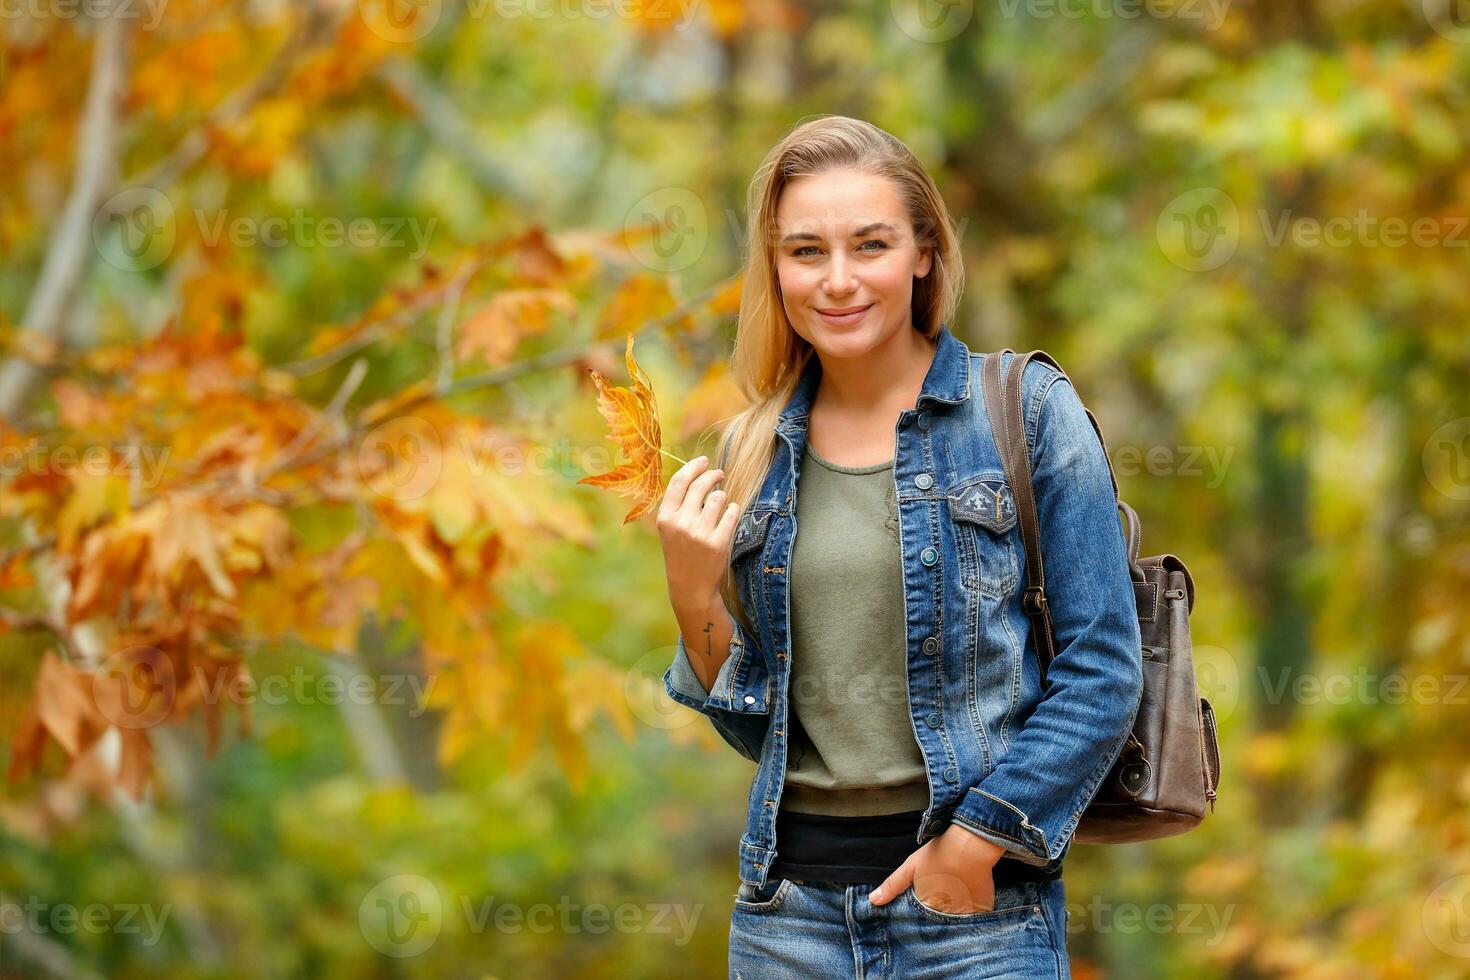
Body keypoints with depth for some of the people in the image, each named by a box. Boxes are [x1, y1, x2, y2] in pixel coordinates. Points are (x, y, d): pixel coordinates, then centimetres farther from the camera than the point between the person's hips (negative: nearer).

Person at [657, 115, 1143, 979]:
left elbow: (1102, 671, -7)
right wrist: (694, 597, -5)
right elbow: (756, 723, 11)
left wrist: (975, 843, -12)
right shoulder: (755, 452, 8)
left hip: (977, 908, -3)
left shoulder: (1026, 410, -4)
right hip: (789, 905, 4)